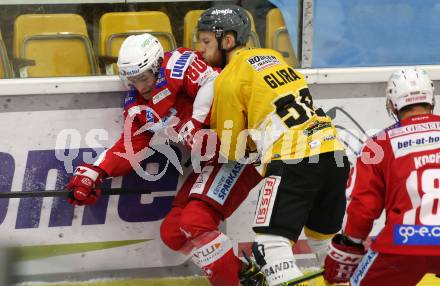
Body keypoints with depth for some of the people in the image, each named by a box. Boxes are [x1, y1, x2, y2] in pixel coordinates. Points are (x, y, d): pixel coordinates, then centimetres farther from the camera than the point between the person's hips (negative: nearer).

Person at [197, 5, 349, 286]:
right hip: (333, 150, 8)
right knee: (326, 237, 22)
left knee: (272, 244, -9)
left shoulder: (228, 80, -1)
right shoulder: (272, 56, 20)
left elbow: (233, 151, 6)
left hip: (294, 161, -8)